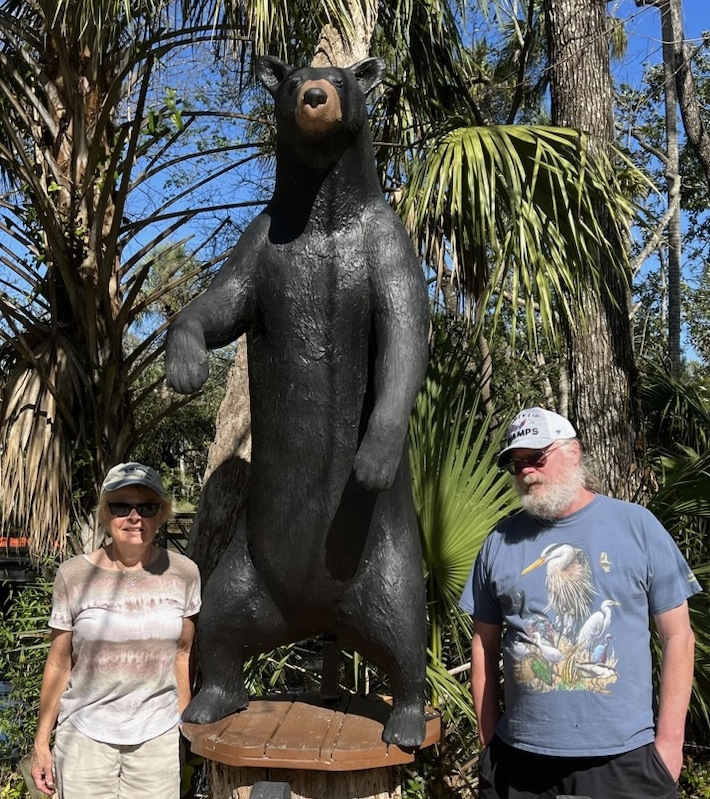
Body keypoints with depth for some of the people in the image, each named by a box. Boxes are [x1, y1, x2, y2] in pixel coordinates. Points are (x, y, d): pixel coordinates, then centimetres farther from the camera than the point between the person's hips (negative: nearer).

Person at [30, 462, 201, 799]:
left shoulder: (183, 573, -6)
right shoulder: (74, 575, -10)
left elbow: (183, 654, 5)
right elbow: (58, 664, -1)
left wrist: (184, 726, 11)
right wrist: (41, 741, 2)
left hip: (158, 735, 1)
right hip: (85, 734, -1)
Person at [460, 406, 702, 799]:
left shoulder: (637, 525, -4)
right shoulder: (501, 541, 2)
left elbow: (677, 635, -2)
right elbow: (485, 645, 6)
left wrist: (669, 738, -5)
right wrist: (488, 741, 4)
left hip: (622, 759, -2)